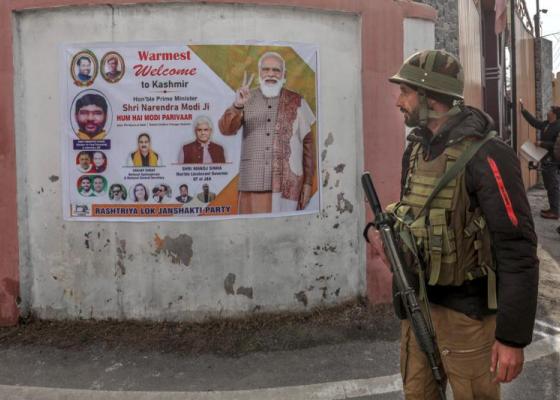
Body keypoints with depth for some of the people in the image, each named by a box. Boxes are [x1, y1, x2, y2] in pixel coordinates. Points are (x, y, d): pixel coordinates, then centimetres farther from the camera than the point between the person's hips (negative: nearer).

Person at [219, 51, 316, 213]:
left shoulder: (297, 102, 5)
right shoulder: (247, 99, 7)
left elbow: (307, 144, 6)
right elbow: (226, 129, -4)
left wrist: (308, 183, 2)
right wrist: (237, 106, -23)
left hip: (288, 186, 0)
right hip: (253, 184, 1)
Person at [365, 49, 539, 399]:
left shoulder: (486, 155, -20)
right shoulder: (416, 149, 5)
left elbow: (518, 250, -21)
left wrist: (514, 335, -20)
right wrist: (378, 229, -3)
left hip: (465, 311, -7)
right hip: (418, 301, 7)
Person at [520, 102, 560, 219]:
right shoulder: (546, 124, 8)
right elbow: (534, 121, 21)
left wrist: (542, 143, -21)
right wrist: (523, 109, 19)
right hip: (546, 160, 9)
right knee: (549, 186, 16)